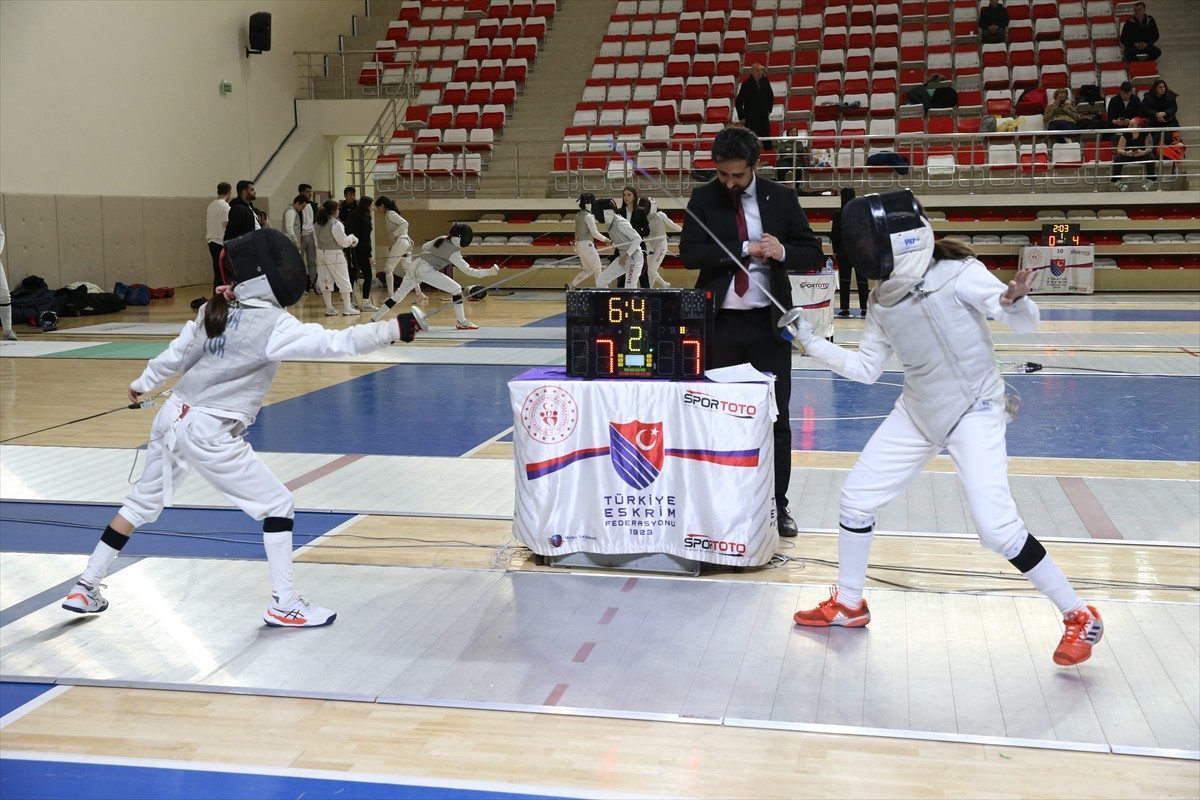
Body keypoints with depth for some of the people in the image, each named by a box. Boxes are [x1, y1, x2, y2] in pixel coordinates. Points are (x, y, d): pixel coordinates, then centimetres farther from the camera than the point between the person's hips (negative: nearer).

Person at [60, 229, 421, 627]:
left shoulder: (216, 310, 6)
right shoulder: (272, 324, -16)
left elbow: (176, 353, 16)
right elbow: (335, 343, -27)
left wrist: (142, 384, 32)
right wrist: (393, 329, -30)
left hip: (172, 419, 8)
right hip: (208, 433, -8)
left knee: (143, 504, 24)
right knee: (278, 506, 3)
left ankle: (85, 588, 31)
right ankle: (284, 604, 6)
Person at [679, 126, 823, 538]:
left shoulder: (781, 198, 2)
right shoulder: (703, 199, 1)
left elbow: (813, 255, 2)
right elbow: (689, 253, -11)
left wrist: (782, 252, -18)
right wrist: (745, 250, -18)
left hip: (768, 322, 0)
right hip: (720, 322, 0)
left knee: (776, 417, 4)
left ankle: (777, 504, 14)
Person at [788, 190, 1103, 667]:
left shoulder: (957, 274, -20)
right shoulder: (882, 299, -2)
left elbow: (1025, 323, -20)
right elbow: (865, 369, 7)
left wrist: (1015, 300, -42)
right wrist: (809, 342, 1)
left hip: (974, 412, -7)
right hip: (918, 413, 7)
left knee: (996, 528, -18)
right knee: (856, 496, 7)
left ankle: (1079, 618, 0)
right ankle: (848, 605, 27)